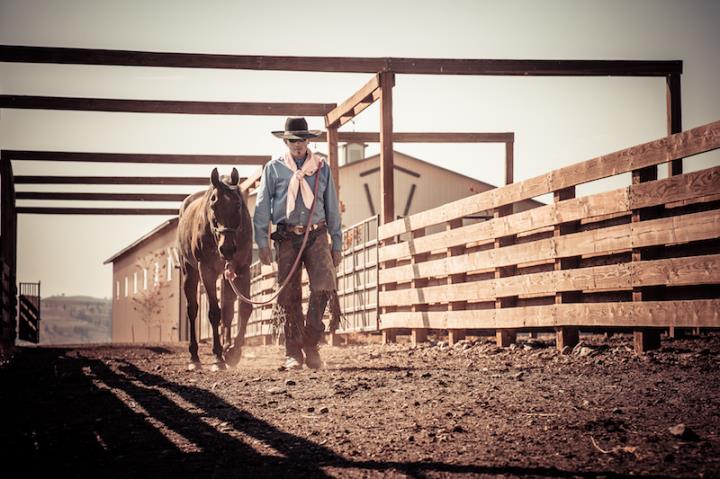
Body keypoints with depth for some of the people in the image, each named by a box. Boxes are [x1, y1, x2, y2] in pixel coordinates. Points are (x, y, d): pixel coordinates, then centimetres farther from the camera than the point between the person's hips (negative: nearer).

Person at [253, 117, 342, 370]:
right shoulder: (274, 168, 6)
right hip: (287, 238, -1)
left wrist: (337, 244, 11)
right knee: (289, 295, 0)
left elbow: (332, 207, 13)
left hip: (317, 236, 1)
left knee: (324, 284, -17)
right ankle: (293, 353, 9)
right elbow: (262, 206, 5)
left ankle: (311, 343, -3)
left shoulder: (322, 167, 10)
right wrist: (262, 242, -3)